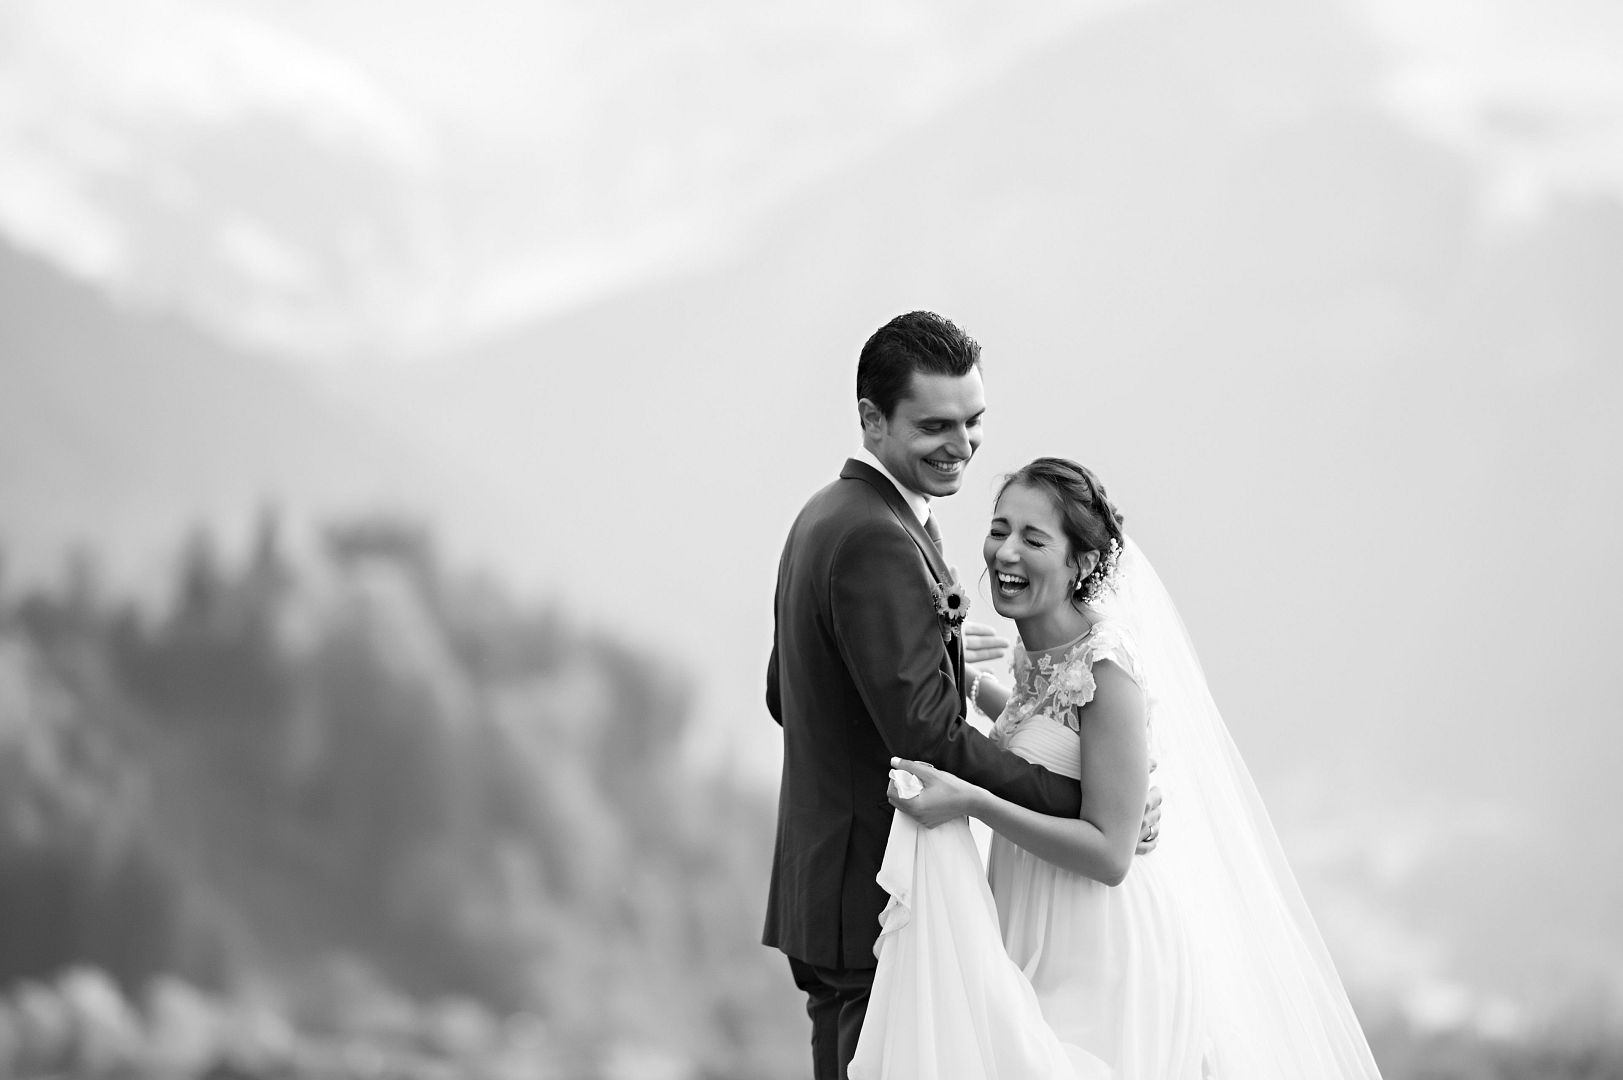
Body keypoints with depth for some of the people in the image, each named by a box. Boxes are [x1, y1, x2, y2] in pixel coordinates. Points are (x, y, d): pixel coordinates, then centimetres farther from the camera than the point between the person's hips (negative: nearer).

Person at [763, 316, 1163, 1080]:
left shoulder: (824, 515, 13)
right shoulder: (878, 541, -19)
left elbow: (785, 697, 22)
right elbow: (931, 740, -24)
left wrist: (930, 645, 27)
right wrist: (1085, 803, -20)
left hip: (826, 894, 10)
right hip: (880, 906, -10)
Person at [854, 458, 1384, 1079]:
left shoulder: (1108, 667, -20)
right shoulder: (1035, 648, 4)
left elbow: (1109, 853, -22)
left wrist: (973, 801, -26)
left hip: (1102, 956, -8)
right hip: (1035, 938, 8)